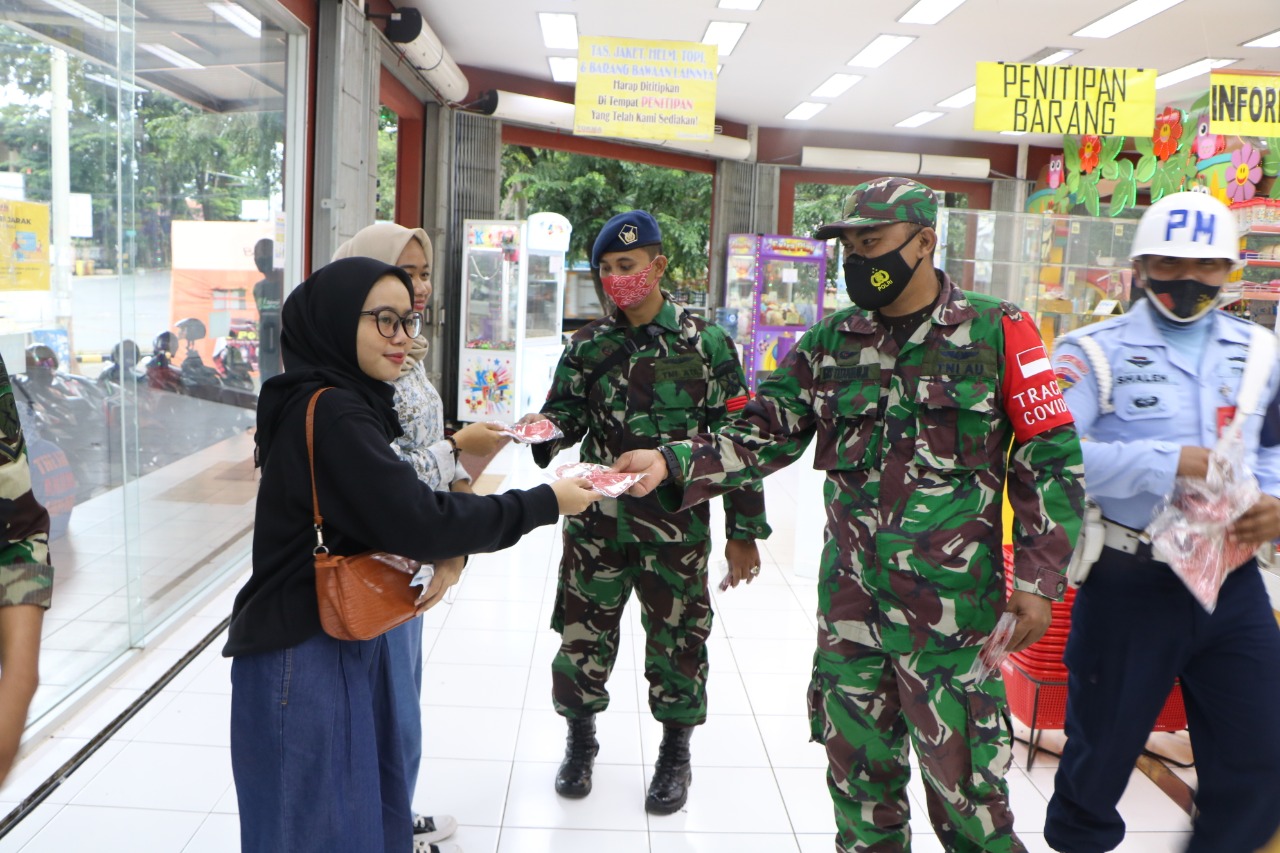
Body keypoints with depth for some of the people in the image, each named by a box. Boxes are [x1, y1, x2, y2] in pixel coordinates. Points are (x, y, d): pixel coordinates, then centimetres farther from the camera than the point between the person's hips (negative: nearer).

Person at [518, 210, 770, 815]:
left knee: (677, 638, 8)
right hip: (597, 520, 3)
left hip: (677, 524, -2)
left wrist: (742, 530, -3)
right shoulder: (589, 344, 5)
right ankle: (581, 736, 35)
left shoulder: (706, 343, -4)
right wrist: (546, 426, -17)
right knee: (583, 631, 10)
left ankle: (676, 751, 32)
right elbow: (566, 415, 9)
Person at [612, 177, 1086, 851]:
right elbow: (763, 434, 2)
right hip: (849, 600, 4)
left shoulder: (996, 332, -4)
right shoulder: (830, 343, 7)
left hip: (953, 606, -4)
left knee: (964, 783, 4)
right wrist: (671, 462, -13)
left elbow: (1048, 459, -2)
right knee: (857, 773, 17)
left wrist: (1038, 578, -7)